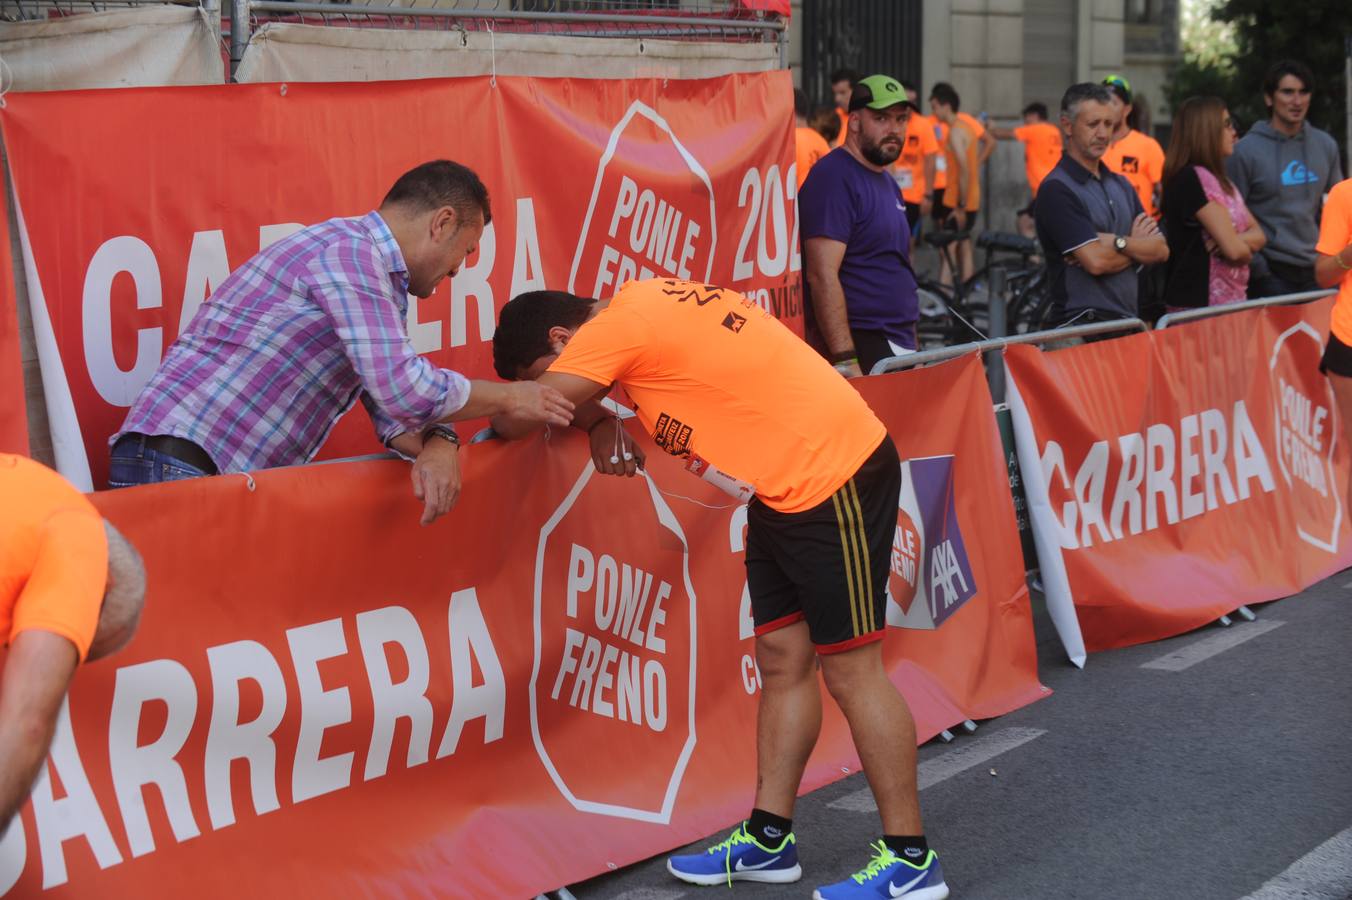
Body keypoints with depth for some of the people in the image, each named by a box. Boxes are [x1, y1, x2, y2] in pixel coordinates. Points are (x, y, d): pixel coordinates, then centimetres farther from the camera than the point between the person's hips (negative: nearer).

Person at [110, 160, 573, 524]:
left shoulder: (381, 279, 19)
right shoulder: (348, 248, -13)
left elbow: (393, 412, 16)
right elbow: (402, 389, -20)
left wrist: (438, 444, -7)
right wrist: (510, 397, -5)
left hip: (236, 476, 10)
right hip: (178, 463, -10)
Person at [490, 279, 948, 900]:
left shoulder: (615, 328, -18)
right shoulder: (642, 303, 8)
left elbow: (515, 418, -18)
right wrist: (598, 420, 4)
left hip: (836, 476, -10)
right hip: (785, 489, 10)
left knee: (851, 670, -5)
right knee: (781, 659, 12)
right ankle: (768, 840, 20)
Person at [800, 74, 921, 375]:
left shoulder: (887, 183, 19)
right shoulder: (834, 178, -12)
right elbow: (822, 275, -20)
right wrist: (846, 361, -26)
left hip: (898, 349, 9)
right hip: (858, 349, -9)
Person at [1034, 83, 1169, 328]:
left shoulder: (1120, 185, 17)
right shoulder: (1055, 190, -8)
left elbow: (1161, 250, 7)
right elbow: (1096, 261, -17)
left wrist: (1117, 242, -11)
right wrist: (1138, 246, 1)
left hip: (1127, 320, 7)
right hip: (1080, 327, -7)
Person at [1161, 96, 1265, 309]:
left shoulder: (1219, 179, 16)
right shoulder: (1193, 179, -14)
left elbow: (1258, 235, 11)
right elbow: (1235, 250, -19)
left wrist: (1233, 240, -12)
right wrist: (1246, 247, 5)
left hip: (1229, 301, 9)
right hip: (1197, 303, -9)